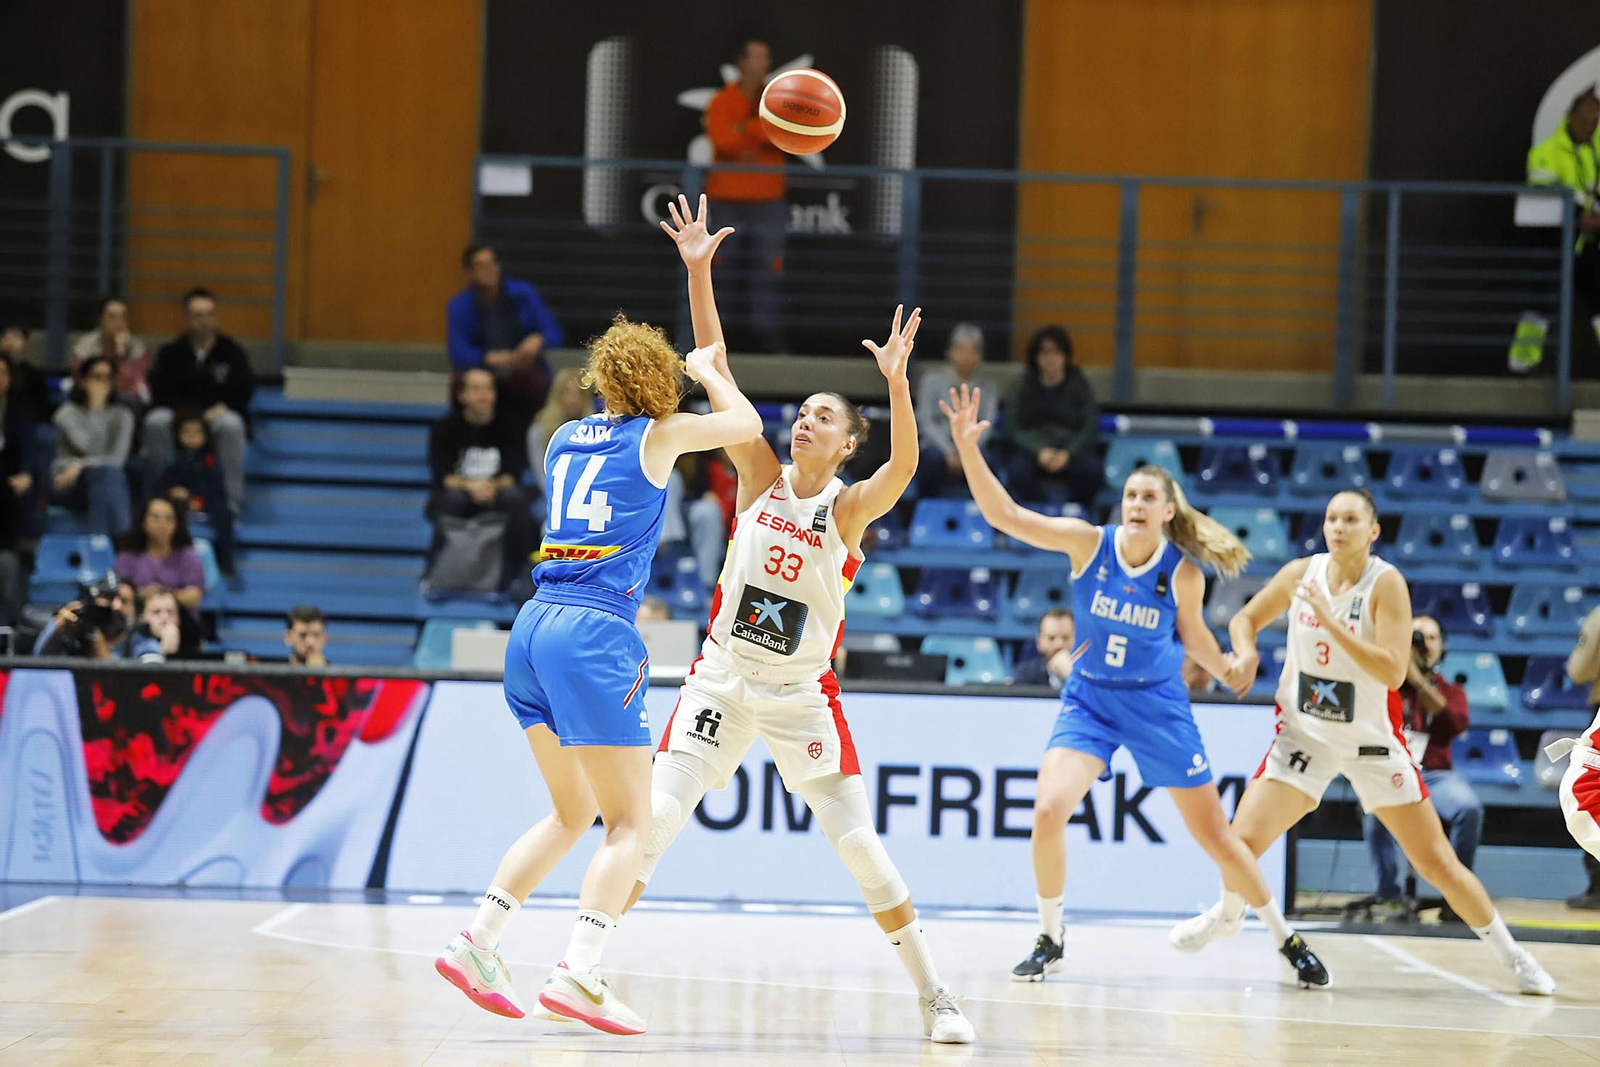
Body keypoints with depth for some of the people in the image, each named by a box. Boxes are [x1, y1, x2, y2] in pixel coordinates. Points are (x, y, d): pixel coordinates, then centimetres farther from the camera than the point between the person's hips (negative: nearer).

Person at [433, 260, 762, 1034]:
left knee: (572, 812, 20)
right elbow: (746, 424, 17)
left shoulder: (566, 438, 17)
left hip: (534, 625, 7)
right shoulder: (659, 435, 1)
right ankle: (578, 973, -19)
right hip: (595, 633, -7)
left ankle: (477, 941, 9)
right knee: (630, 820, -3)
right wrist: (707, 369, 34)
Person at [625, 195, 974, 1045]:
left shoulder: (849, 508, -7)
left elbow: (903, 467, -29)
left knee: (858, 845, -4)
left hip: (800, 694, -2)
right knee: (655, 821, -8)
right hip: (722, 677, 2)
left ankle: (934, 997, 5)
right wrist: (698, 273, -15)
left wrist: (897, 383, -44)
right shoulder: (761, 476, 0)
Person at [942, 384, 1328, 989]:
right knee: (1048, 809, -22)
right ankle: (1049, 943, -1)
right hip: (1089, 700, 0)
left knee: (1214, 835, 4)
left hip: (1158, 705, 0)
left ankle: (1288, 942, 22)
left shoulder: (1184, 572, -12)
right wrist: (968, 448, -31)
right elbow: (1004, 515, -21)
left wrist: (1230, 674, 10)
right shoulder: (1089, 543, -13)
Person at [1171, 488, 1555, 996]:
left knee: (1437, 863, -1)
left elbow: (1394, 672, -25)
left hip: (1371, 740, -2)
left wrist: (1333, 625, -30)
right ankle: (1227, 914, 26)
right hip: (1305, 733, 2)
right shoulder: (1302, 573, -5)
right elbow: (1246, 619, 12)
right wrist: (1246, 655, -9)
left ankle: (1511, 954, 16)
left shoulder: (1386, 583, -16)